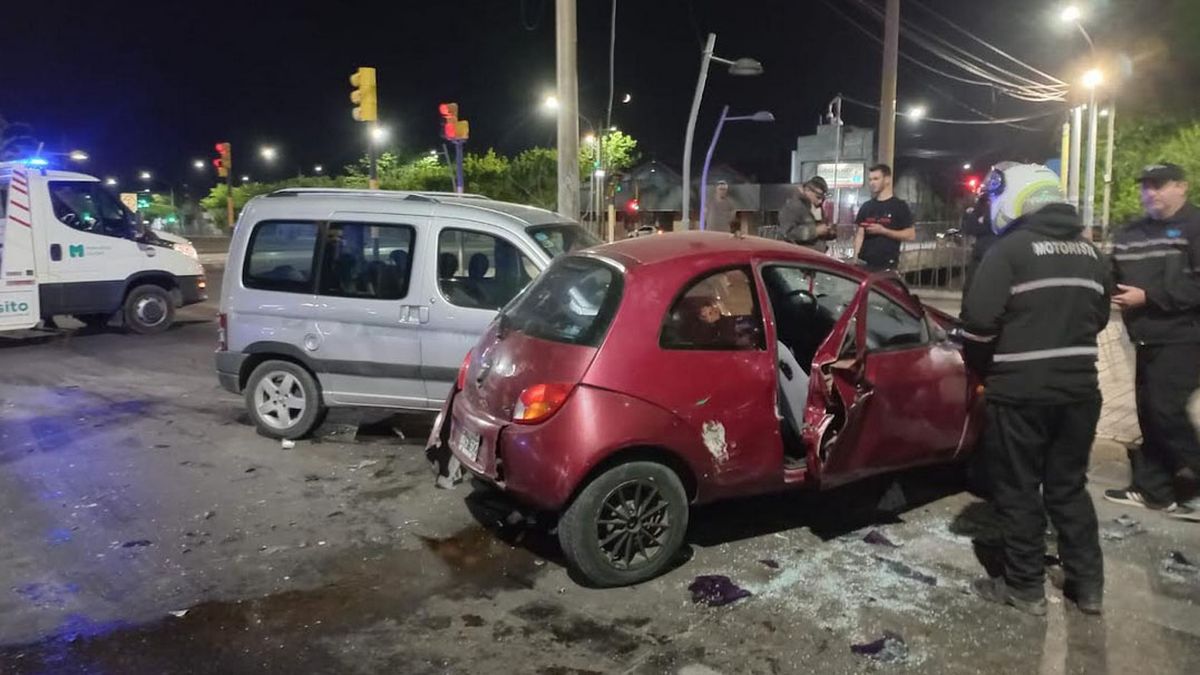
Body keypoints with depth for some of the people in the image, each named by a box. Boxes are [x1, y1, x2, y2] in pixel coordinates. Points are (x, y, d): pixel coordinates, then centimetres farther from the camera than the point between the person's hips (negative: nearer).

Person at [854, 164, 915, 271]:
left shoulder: (899, 206, 0)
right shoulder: (866, 206, 14)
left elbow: (910, 235, -5)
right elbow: (860, 234, 14)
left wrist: (883, 230, -14)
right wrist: (855, 258, 1)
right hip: (864, 263, 4)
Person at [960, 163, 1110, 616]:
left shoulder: (1011, 248, -11)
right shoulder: (1089, 252, 12)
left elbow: (979, 319, -18)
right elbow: (1098, 316, 20)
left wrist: (981, 366, -1)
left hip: (1020, 391, -7)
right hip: (1079, 387, 7)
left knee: (1018, 489, 6)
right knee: (1069, 486, 18)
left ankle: (1025, 587, 15)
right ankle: (1088, 584, 25)